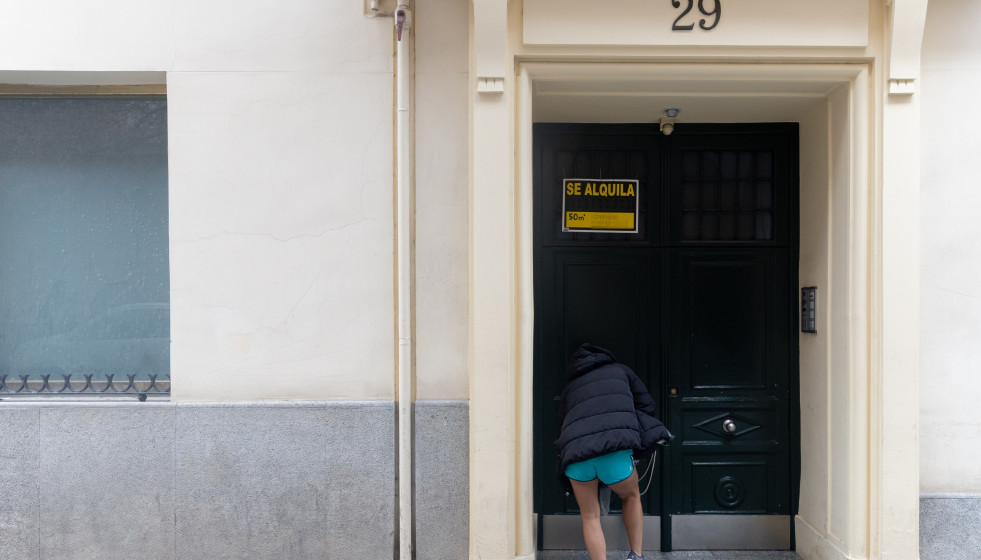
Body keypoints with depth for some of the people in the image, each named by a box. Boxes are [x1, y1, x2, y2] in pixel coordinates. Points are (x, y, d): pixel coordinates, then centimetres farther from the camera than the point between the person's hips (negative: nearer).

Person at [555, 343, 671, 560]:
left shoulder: (569, 387, 32)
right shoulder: (620, 370, 28)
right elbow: (647, 405, 24)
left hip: (575, 451, 1)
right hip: (614, 448, -1)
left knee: (590, 517, 17)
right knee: (631, 496, 28)